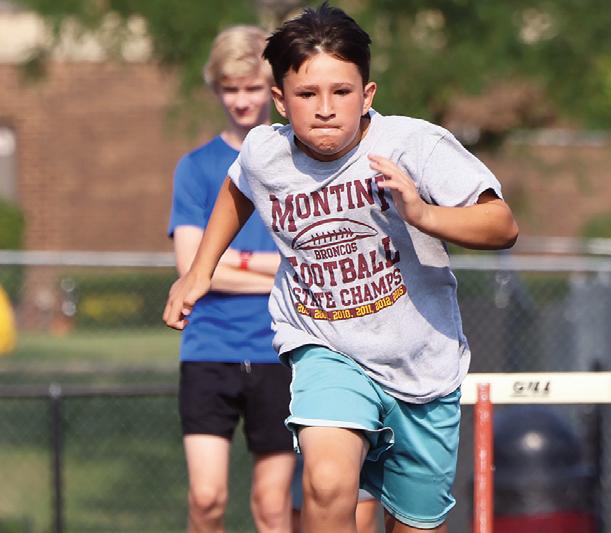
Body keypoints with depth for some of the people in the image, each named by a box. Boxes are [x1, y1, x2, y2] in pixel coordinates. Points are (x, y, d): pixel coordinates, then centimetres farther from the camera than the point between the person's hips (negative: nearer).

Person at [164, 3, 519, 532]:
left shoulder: (414, 144, -19)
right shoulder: (263, 153, -7)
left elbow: (503, 226, -24)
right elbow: (237, 192, 20)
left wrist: (423, 214, -40)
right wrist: (199, 272, 19)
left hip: (423, 365, 0)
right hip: (326, 352, 0)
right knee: (328, 486, -29)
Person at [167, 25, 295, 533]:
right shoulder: (197, 167, 7)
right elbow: (192, 265, -3)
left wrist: (237, 258, -5)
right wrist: (282, 275, -6)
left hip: (280, 354, 0)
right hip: (210, 352, 0)